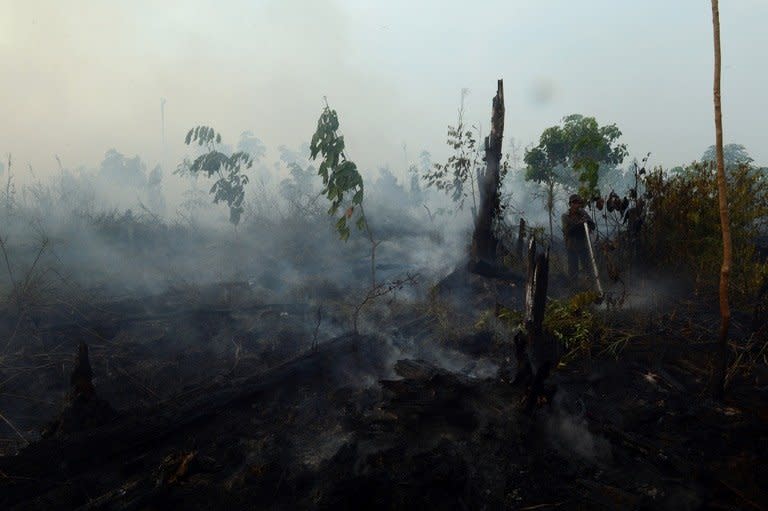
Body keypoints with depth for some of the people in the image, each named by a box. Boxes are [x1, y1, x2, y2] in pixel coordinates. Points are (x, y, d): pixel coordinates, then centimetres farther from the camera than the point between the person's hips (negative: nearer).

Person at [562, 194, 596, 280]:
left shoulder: (583, 213, -2)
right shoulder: (565, 216, -8)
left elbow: (593, 227, -4)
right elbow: (566, 231, -20)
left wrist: (588, 221, -26)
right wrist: (578, 224, -32)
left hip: (583, 245, 2)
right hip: (572, 247, -2)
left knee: (586, 267, 10)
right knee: (573, 270, 4)